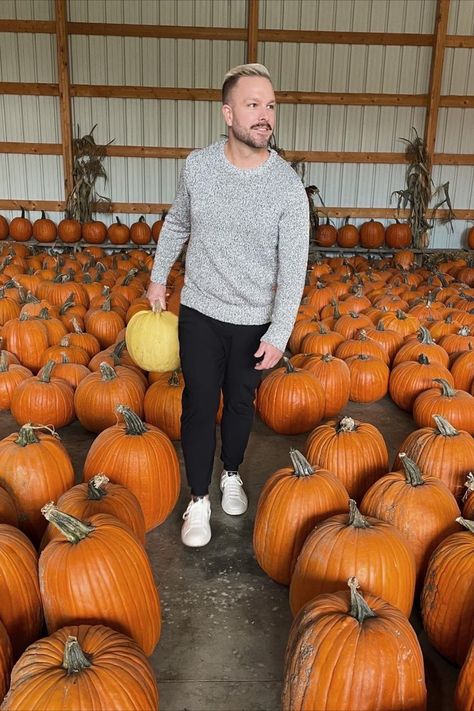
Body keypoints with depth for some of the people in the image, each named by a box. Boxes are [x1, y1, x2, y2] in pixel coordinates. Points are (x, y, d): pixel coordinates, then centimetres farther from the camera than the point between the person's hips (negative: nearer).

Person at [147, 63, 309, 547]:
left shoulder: (288, 186, -12)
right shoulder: (197, 166, -6)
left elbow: (293, 267, -12)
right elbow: (176, 225, 11)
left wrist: (278, 335, -16)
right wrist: (158, 278, 15)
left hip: (255, 321, -1)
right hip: (200, 312, 1)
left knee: (240, 403, 15)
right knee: (199, 406, 5)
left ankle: (231, 475, 40)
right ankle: (199, 498, 22)